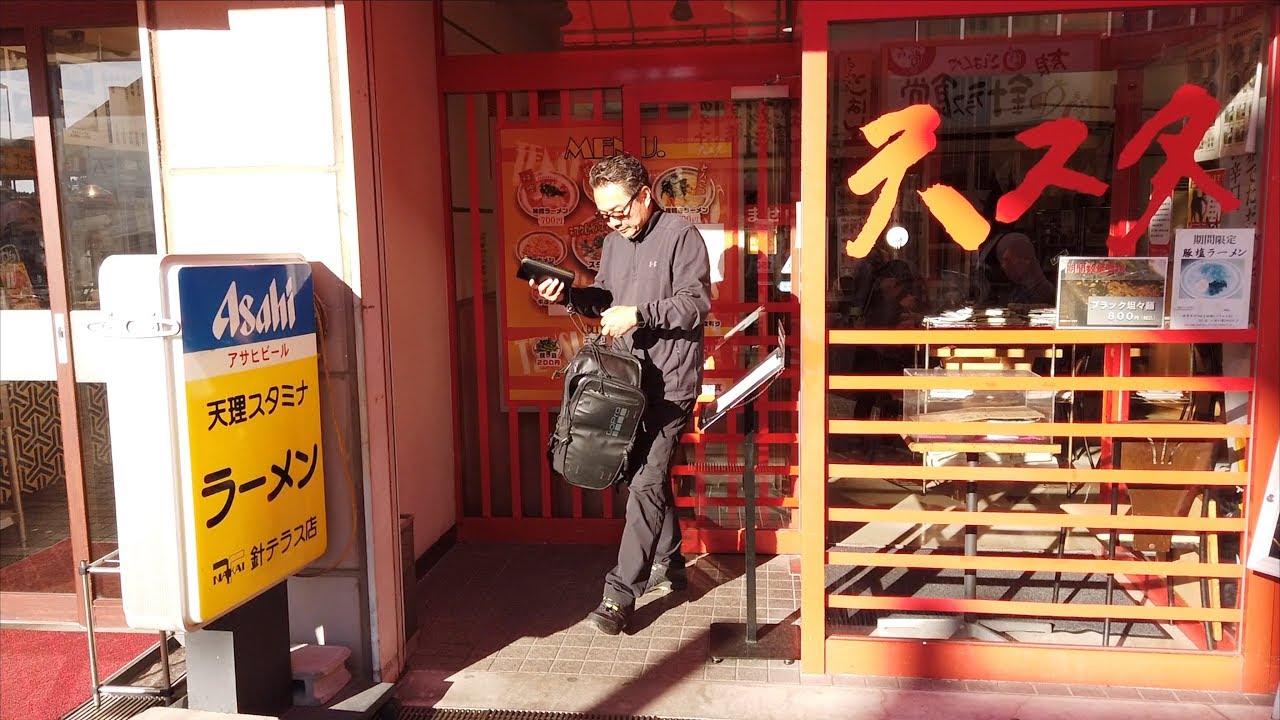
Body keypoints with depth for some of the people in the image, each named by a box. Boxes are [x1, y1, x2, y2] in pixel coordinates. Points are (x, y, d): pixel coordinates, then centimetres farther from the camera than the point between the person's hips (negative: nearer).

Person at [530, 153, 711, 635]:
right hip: (628, 375, 8)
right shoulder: (614, 242, 14)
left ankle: (620, 593, -5)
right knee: (647, 474, 16)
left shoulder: (680, 235, -9)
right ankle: (669, 565, 32)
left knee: (646, 482, -9)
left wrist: (638, 314, -24)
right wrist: (567, 296, 1)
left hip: (670, 381, -8)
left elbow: (696, 302, -16)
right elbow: (603, 299, 19)